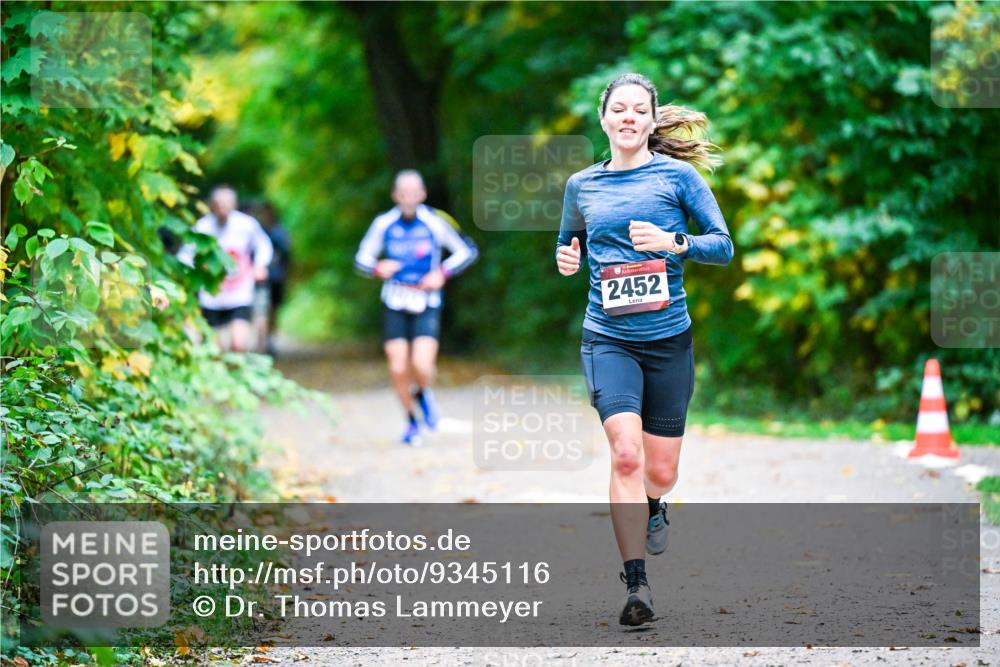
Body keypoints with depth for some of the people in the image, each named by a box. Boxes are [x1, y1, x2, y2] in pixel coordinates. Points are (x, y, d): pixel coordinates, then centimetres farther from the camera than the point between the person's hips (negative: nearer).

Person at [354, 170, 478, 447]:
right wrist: (378, 267, -13)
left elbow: (468, 251, 2)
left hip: (426, 304, -2)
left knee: (422, 365, -18)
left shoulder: (435, 222, -7)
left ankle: (424, 394, 19)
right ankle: (411, 421, 22)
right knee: (398, 369, -2)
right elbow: (362, 258, 8)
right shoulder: (384, 224, -2)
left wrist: (442, 273, -12)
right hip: (394, 304, 2)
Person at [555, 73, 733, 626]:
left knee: (660, 473, 7)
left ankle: (652, 506, 45)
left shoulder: (677, 175, 0)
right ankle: (636, 584, -18)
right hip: (607, 339, 0)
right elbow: (569, 243, 25)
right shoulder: (581, 185, 8)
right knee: (626, 454, -21)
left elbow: (723, 246, -1)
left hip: (668, 337, 0)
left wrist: (675, 242, -19)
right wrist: (566, 260, 2)